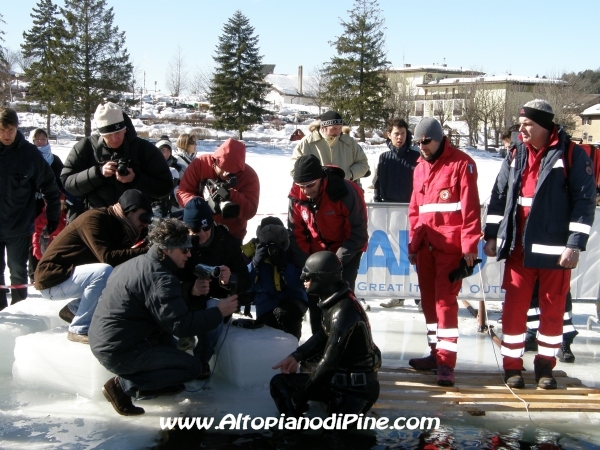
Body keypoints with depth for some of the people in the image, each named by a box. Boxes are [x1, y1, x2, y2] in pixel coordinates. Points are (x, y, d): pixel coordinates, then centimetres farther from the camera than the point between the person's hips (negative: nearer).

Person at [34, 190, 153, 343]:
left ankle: (73, 309, 15)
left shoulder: (115, 223, 8)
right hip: (52, 279, -10)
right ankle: (79, 329, -17)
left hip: (71, 275, 10)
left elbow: (120, 256, 0)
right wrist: (145, 251, -29)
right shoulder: (94, 218, -19)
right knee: (104, 272, -31)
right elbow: (107, 257, -29)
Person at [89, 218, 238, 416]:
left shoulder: (138, 262, 9)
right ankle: (124, 385, -6)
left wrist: (191, 292, 3)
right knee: (192, 367, -5)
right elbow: (181, 324, -24)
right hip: (119, 351, -10)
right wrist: (218, 312, -14)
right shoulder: (159, 278, -20)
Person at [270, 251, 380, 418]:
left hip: (356, 389, -10)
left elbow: (329, 363, -26)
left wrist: (299, 398, -16)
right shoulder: (334, 301, 2)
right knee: (279, 383, 5)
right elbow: (323, 335, 19)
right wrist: (296, 357, 5)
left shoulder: (343, 312, -27)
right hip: (339, 378, 10)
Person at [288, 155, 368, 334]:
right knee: (314, 296, 2)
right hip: (317, 250, 4)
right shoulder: (296, 195, -15)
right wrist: (304, 265, -14)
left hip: (346, 250, -4)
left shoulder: (346, 192, -28)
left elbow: (358, 233, -20)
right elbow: (295, 233, -4)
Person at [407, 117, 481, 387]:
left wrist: (469, 246, -15)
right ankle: (436, 352, 21)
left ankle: (446, 361, -6)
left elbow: (470, 208, -11)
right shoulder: (420, 168, 16)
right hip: (426, 246, 7)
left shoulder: (461, 163, -6)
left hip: (450, 246, -7)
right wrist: (412, 243, 17)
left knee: (445, 300, -9)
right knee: (429, 300, 10)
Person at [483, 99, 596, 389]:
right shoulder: (516, 155, 8)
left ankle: (545, 365, 22)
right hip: (518, 246, 3)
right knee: (514, 307, 4)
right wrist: (491, 235, 10)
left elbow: (585, 200, -9)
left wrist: (574, 244, -14)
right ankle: (512, 366, 15)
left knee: (553, 309, 8)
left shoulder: (572, 155, -6)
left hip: (554, 248, -3)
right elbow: (499, 196, 13)